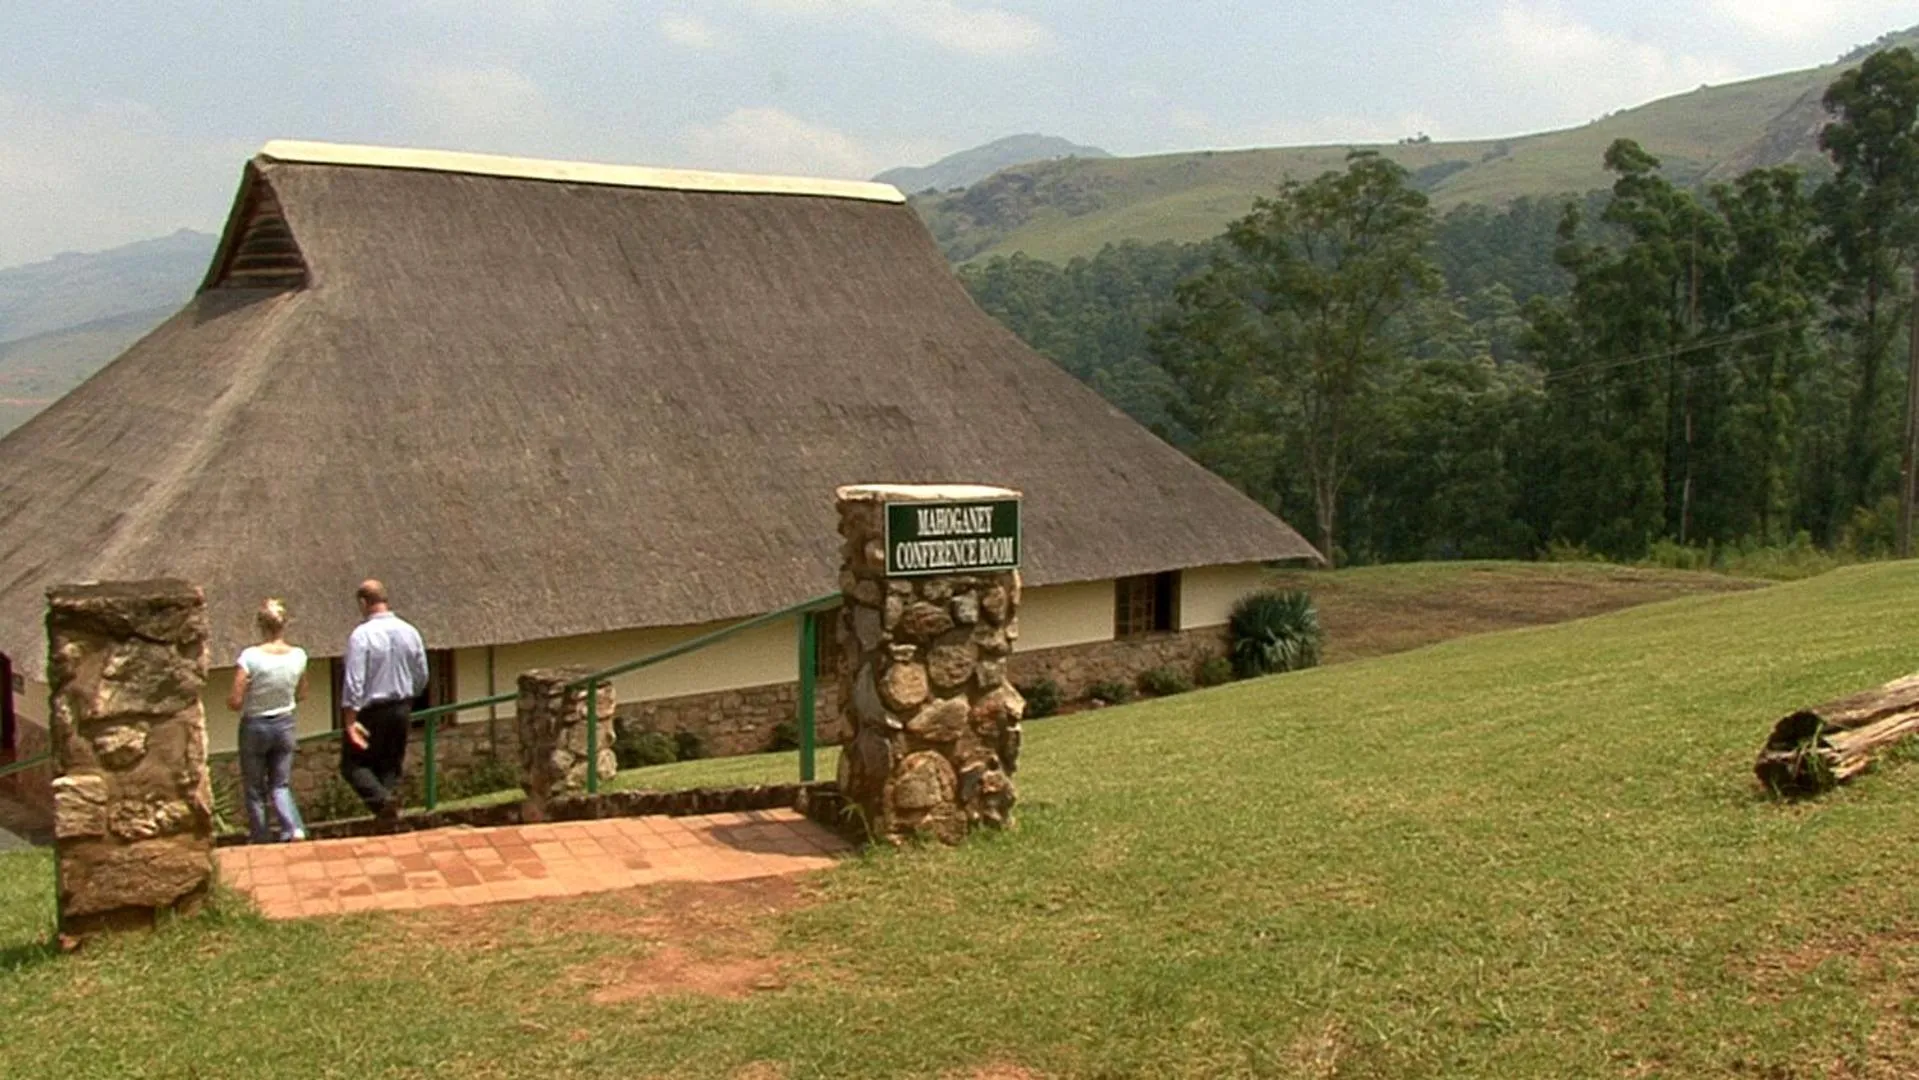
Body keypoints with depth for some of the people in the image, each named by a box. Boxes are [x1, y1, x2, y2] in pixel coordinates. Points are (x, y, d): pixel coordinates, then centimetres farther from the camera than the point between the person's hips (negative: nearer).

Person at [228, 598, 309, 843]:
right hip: (285, 725, 3)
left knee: (254, 789, 14)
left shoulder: (250, 656, -20)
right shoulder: (298, 656, -8)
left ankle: (260, 841, 21)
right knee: (280, 786, 14)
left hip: (254, 727, -3)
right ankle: (295, 829, -7)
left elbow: (235, 701, -18)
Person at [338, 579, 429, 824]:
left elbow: (353, 682, -19)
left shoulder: (361, 634, -15)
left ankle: (381, 799, -17)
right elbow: (422, 676, 10)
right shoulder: (409, 631, 2)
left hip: (371, 711, -5)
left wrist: (350, 720, -17)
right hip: (402, 710, 5)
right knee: (391, 766, 15)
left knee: (353, 764, 5)